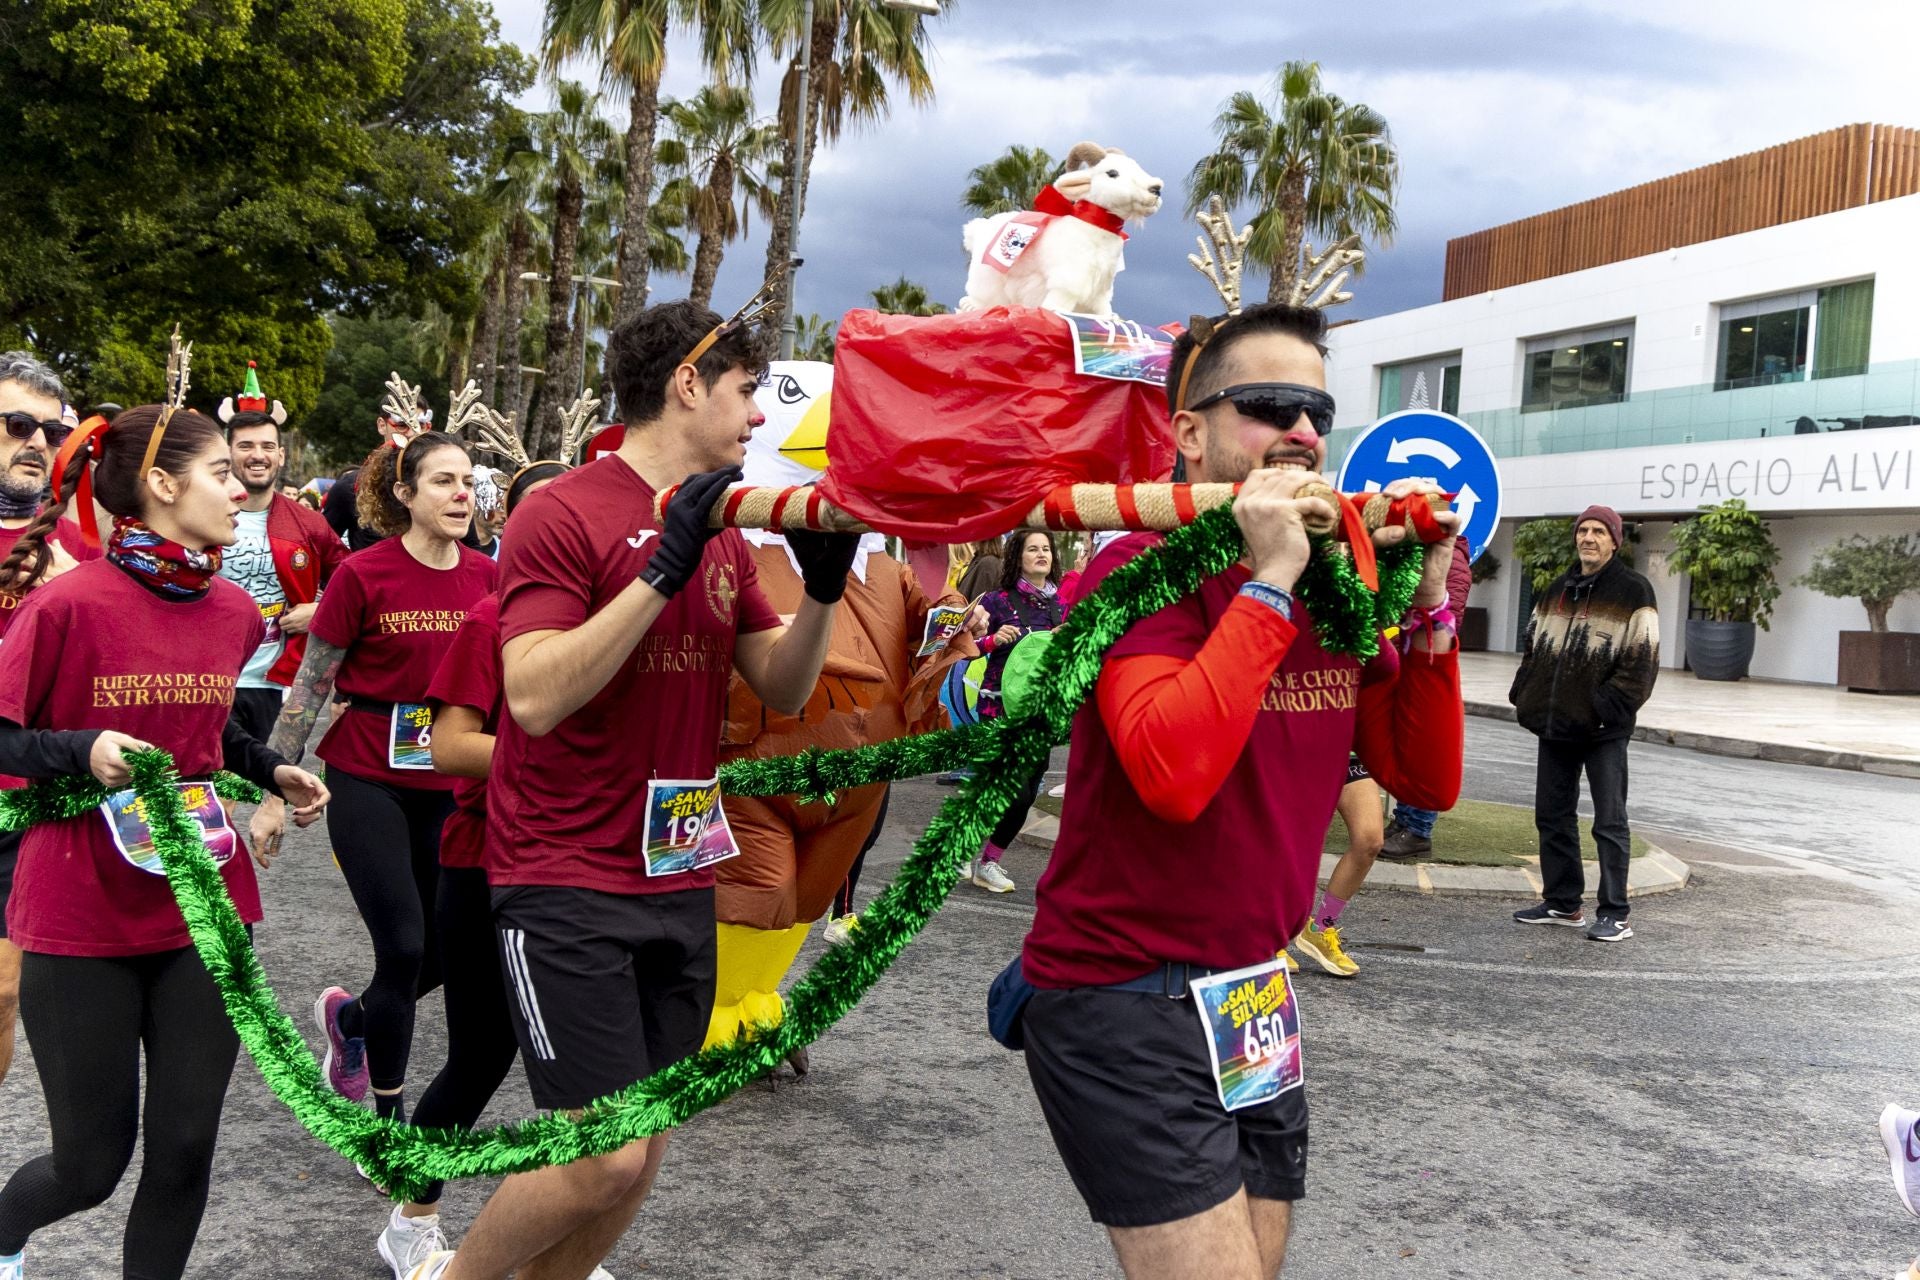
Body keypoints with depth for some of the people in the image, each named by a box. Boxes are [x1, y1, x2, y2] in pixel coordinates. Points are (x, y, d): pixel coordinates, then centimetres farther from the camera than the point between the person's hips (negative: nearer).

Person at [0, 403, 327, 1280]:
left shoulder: (234, 612, 4)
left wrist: (270, 771, 6)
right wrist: (83, 751, -25)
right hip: (82, 920, -4)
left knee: (185, 1148, 6)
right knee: (91, 1165, 8)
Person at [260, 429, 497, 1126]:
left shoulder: (485, 575, 2)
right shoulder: (363, 575, -11)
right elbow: (308, 687, -6)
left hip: (448, 786, 5)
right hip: (368, 782, -5)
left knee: (447, 950, 5)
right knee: (404, 947, -6)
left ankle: (350, 1016, 38)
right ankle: (390, 1115, 13)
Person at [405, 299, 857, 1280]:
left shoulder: (725, 531, 11)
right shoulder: (564, 514, -11)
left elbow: (783, 690, 11)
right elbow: (536, 696, -22)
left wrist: (822, 590, -7)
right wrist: (664, 569, -25)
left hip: (679, 878, 8)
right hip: (567, 885, -7)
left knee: (640, 1153, 11)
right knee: (607, 1157, -9)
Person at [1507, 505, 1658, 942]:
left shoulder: (1633, 592, -6)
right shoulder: (1557, 590, 15)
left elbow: (1641, 660, -12)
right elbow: (1532, 647, 20)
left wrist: (1608, 707, -18)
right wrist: (1524, 697, 8)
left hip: (1604, 730, -7)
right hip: (1556, 724, 7)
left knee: (1610, 822, -3)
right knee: (1552, 815, 12)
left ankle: (1614, 914, 2)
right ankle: (1562, 903, 23)